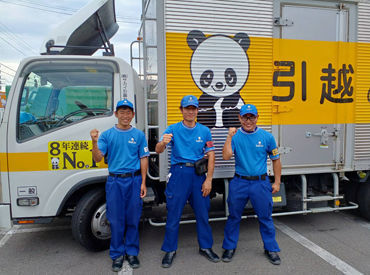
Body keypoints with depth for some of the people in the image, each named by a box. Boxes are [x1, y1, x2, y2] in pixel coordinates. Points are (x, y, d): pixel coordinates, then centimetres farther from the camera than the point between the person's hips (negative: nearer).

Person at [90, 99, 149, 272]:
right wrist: (95, 142, -21)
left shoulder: (139, 135, 6)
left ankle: (132, 252, 23)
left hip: (134, 181, 0)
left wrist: (143, 183, -2)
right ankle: (117, 255, 20)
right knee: (116, 220, 5)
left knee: (133, 219, 7)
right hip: (114, 181, 0)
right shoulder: (107, 135, 5)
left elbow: (143, 159, 4)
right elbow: (98, 158, -3)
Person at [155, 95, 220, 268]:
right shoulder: (173, 129, -1)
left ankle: (206, 247, 28)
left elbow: (211, 156, 4)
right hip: (179, 173, -2)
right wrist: (163, 142, -36)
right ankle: (170, 250, 19)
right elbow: (158, 150, -12)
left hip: (199, 174, 2)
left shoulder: (204, 131, 7)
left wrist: (208, 179, -4)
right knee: (173, 213, 3)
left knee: (202, 213, 10)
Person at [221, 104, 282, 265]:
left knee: (265, 218, 9)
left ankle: (271, 249, 28)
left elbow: (275, 160, 7)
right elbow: (226, 156, -15)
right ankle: (229, 247, 28)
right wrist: (229, 137, -18)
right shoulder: (235, 136, -1)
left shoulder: (267, 137, 0)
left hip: (261, 183, 0)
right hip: (239, 182, 0)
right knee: (234, 216, 11)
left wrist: (277, 182, 5)